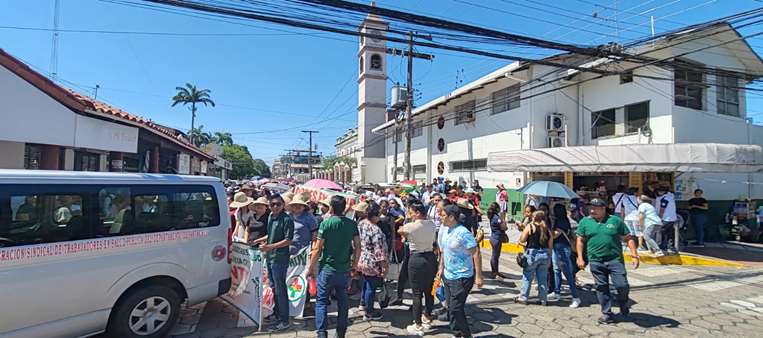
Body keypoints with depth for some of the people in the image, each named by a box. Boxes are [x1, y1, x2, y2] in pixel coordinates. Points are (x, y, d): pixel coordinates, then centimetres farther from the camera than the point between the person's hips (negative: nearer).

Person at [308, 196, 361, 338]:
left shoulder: (326, 223, -11)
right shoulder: (352, 224, -1)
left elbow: (317, 248, -11)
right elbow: (357, 247, 1)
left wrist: (311, 267, -1)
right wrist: (355, 264, 14)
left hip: (327, 268, -3)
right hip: (345, 269, 4)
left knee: (322, 301, 8)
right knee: (342, 301, 14)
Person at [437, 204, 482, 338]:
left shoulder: (463, 233, -21)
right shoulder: (444, 230, 2)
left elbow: (475, 253, -20)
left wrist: (478, 276, -20)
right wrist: (441, 268, 16)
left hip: (462, 277, -8)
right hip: (448, 276, 8)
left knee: (455, 309, -3)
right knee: (451, 308, 15)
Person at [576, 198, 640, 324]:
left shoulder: (615, 220, 2)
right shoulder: (585, 222, 3)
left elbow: (628, 238, 5)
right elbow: (580, 240, 7)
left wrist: (634, 256, -4)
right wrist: (580, 258, 1)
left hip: (615, 259, -1)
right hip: (596, 261, 1)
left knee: (622, 285, -3)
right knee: (601, 288, 7)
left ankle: (623, 306, 29)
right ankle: (607, 313, 21)